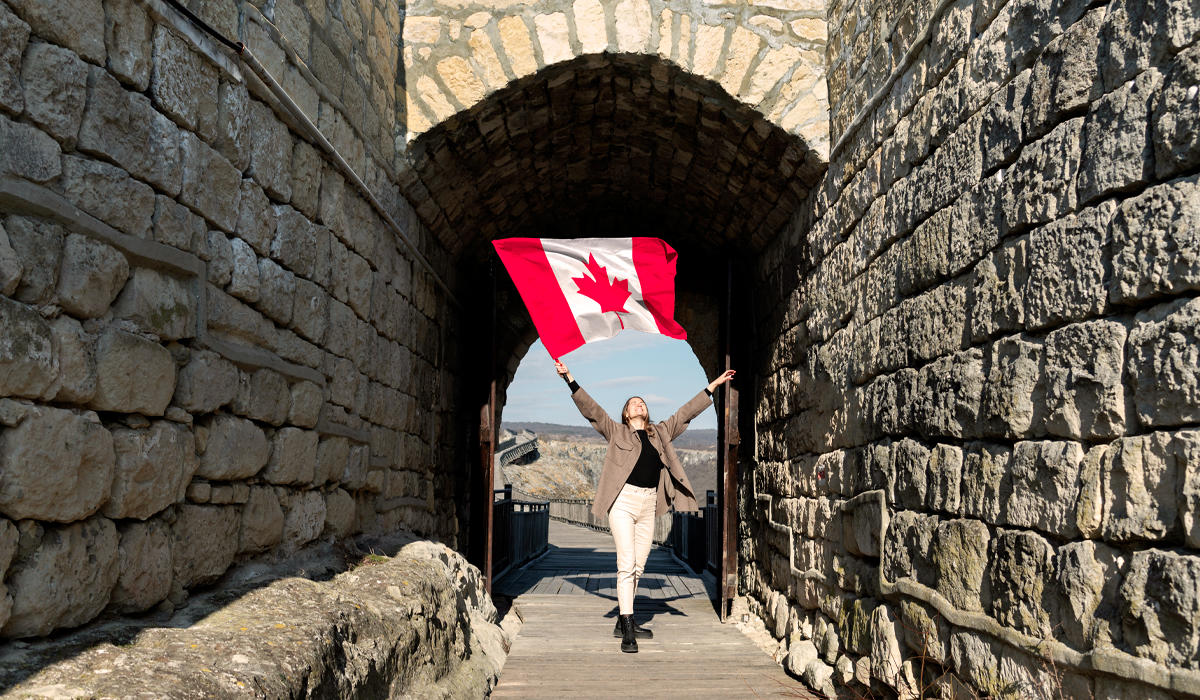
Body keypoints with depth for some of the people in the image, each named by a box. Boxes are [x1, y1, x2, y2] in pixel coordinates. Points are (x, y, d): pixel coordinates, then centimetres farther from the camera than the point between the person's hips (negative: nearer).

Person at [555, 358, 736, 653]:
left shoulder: (660, 432, 19)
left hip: (648, 503, 5)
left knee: (637, 567, 8)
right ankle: (627, 632, -12)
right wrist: (570, 379, -7)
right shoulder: (616, 431, 9)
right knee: (626, 564, -11)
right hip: (623, 500, -4)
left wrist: (713, 386, 28)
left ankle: (624, 623, 19)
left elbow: (686, 412, 25)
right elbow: (590, 408, 2)